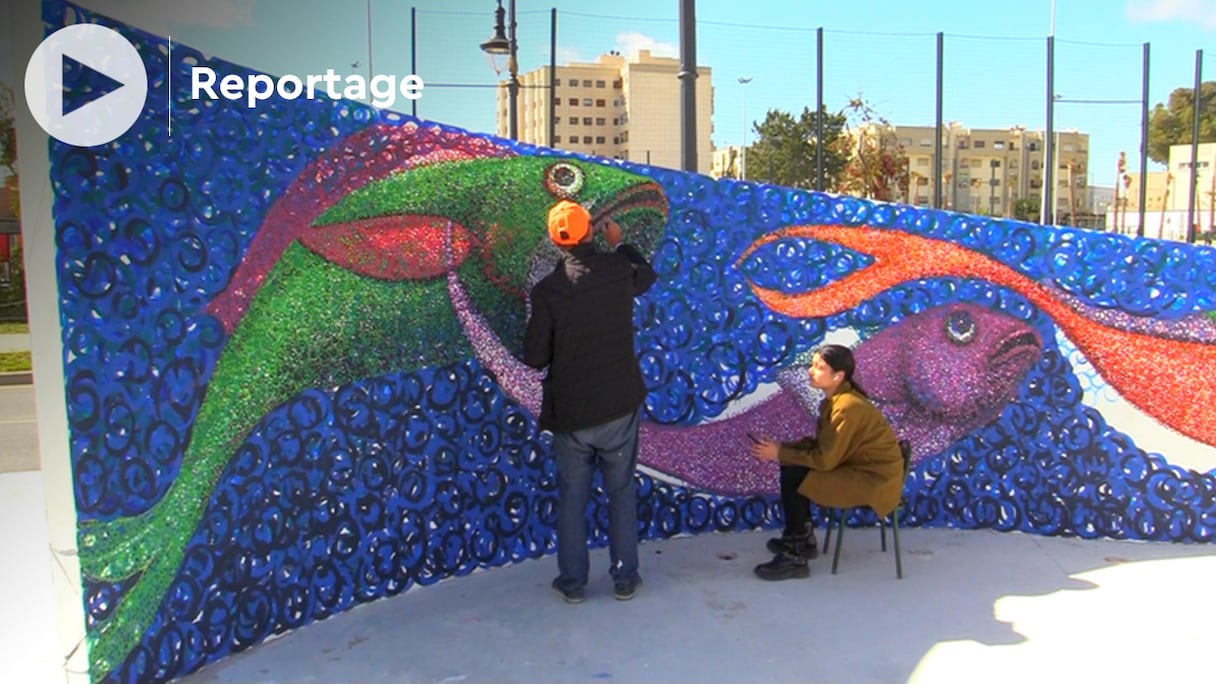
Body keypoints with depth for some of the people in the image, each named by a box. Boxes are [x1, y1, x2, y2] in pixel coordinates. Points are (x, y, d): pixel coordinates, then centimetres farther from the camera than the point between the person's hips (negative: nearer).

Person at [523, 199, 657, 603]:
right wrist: (620, 243, 34)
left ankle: (572, 583, 22)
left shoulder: (546, 290, -12)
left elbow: (535, 357, -8)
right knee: (622, 492, 15)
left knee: (572, 497, 12)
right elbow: (647, 275, 20)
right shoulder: (618, 270, -6)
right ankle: (625, 579, 22)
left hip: (570, 411, -1)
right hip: (620, 406, 2)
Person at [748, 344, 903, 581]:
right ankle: (803, 538, 19)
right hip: (857, 467, 10)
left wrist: (780, 454, -16)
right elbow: (822, 444, 9)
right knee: (791, 467, 6)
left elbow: (825, 460, -23)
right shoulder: (835, 399, 4)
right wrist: (783, 447, -3)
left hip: (875, 480, -10)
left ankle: (795, 558, -7)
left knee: (793, 478, -18)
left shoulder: (848, 407, -25)